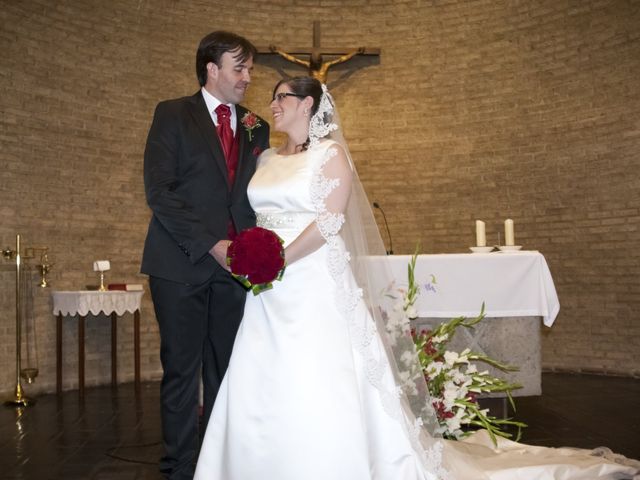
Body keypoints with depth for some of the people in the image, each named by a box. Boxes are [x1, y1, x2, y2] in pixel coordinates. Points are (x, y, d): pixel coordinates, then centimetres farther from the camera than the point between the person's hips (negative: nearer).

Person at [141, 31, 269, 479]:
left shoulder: (257, 128, 14)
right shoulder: (172, 114, 2)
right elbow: (159, 190, -8)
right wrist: (210, 245, -16)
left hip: (235, 265, 4)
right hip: (182, 264, -3)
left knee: (226, 372, 7)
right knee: (181, 371, 2)